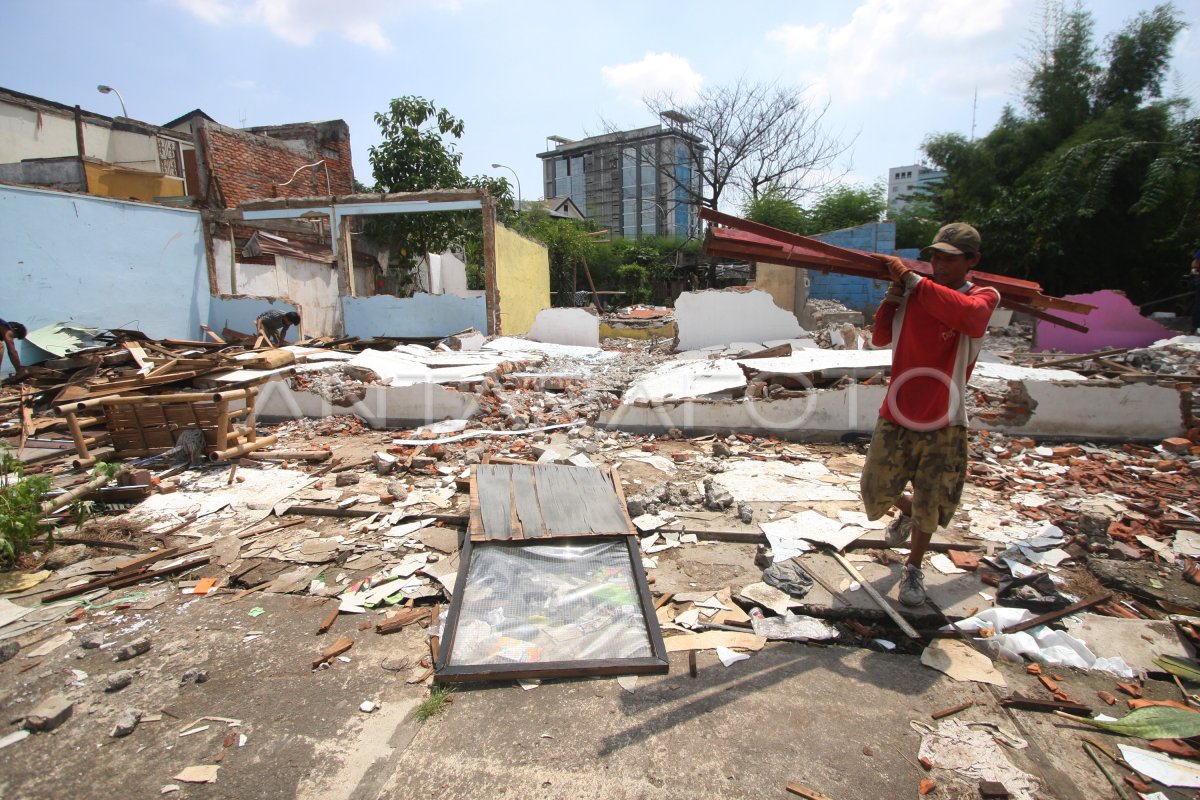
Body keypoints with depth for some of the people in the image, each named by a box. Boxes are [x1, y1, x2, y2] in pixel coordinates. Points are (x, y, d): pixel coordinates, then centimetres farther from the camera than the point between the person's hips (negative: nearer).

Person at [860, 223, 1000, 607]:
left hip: (943, 423, -2)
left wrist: (912, 279, -28)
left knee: (929, 507, 8)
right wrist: (894, 291, -11)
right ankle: (906, 509, 46)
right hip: (896, 417, 2)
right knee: (875, 493, 10)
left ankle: (914, 568, 33)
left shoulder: (983, 296, -7)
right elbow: (880, 338, 0)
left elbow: (966, 313, -31)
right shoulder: (912, 293, 1)